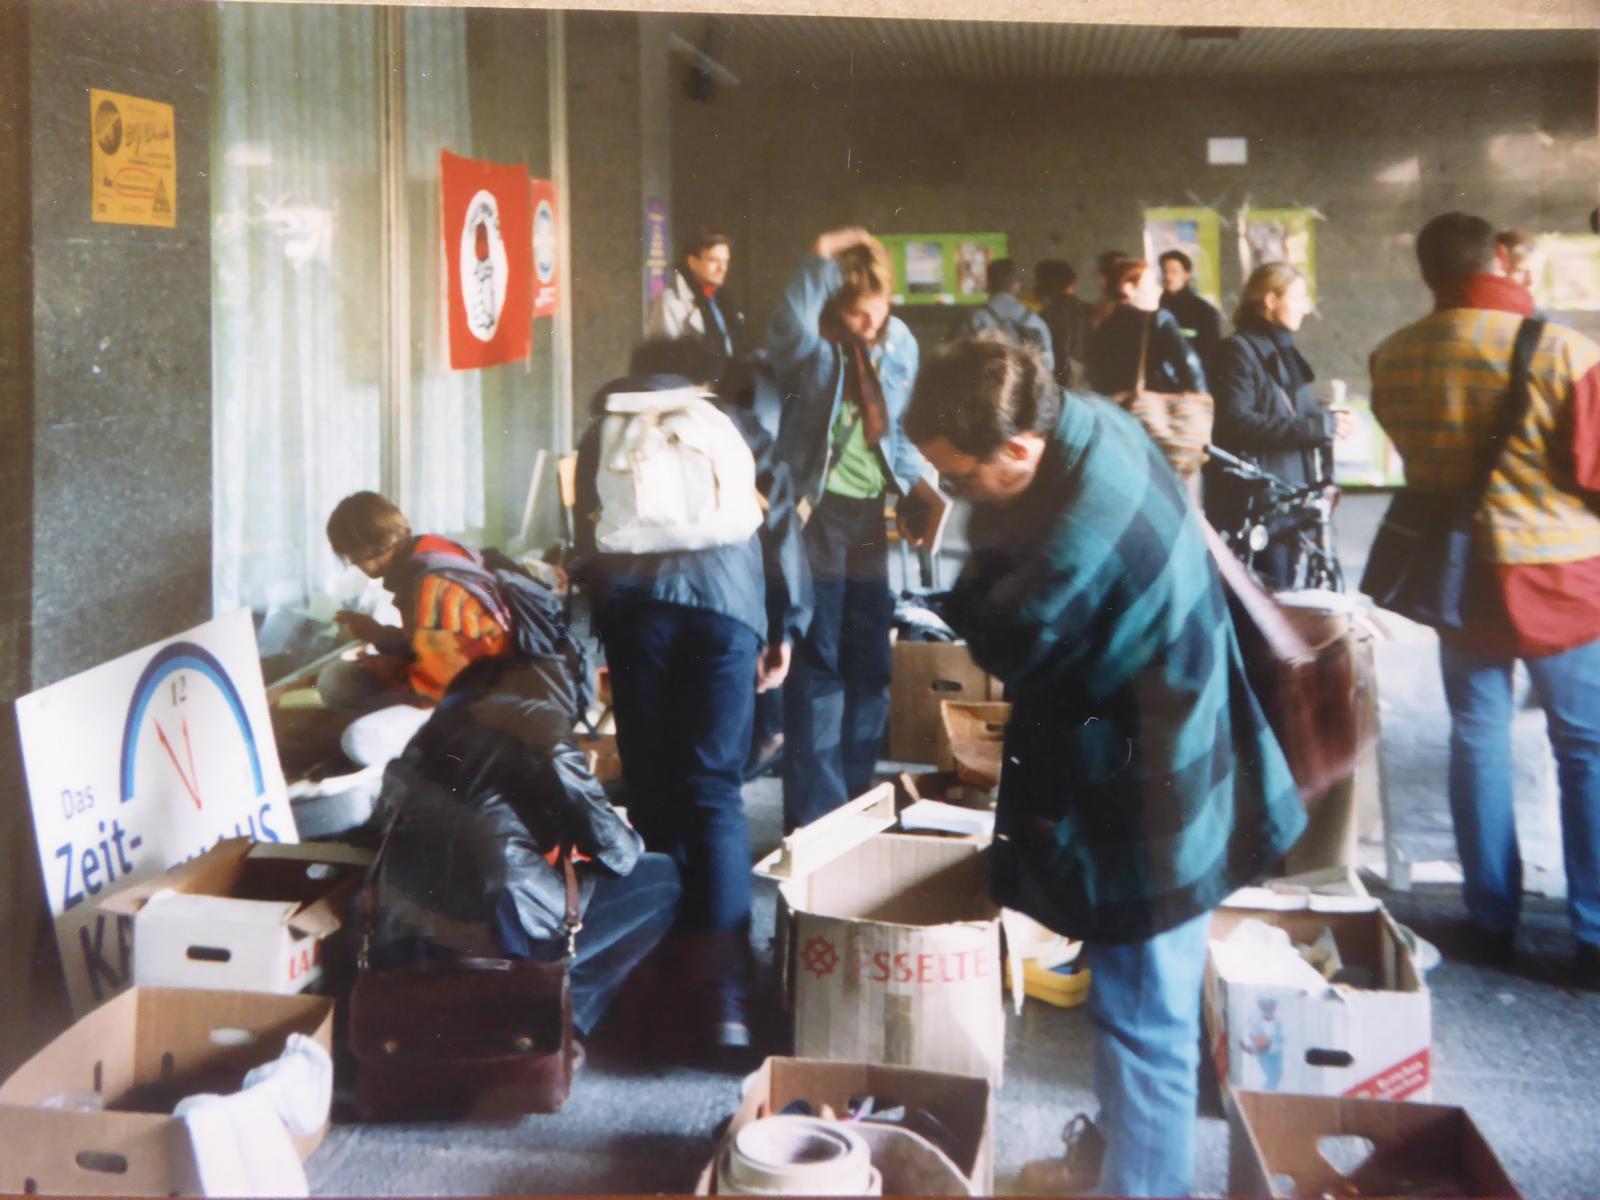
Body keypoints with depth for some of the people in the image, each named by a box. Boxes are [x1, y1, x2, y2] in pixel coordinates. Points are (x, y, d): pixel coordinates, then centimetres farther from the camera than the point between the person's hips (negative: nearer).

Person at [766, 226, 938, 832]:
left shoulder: (900, 343, 7)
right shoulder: (813, 344, -11)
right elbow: (787, 332, -37)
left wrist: (914, 485, 2)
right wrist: (817, 264, -42)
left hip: (869, 511, 6)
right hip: (818, 510, -6)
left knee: (869, 667, 13)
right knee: (818, 667, -4)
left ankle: (856, 797, 27)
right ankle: (813, 818, 5)